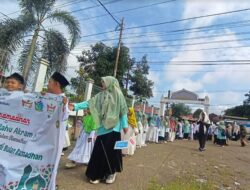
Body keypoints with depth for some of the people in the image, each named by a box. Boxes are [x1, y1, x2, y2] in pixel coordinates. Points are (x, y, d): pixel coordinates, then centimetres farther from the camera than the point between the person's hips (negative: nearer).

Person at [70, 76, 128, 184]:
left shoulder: (118, 94, -3)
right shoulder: (100, 95, 9)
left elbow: (123, 110, -3)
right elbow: (89, 103, 2)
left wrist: (125, 124, -3)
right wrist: (76, 106, -9)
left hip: (113, 127, -4)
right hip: (103, 127, 4)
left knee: (111, 149, 0)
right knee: (99, 150, 6)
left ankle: (112, 172, 22)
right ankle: (98, 174, 21)